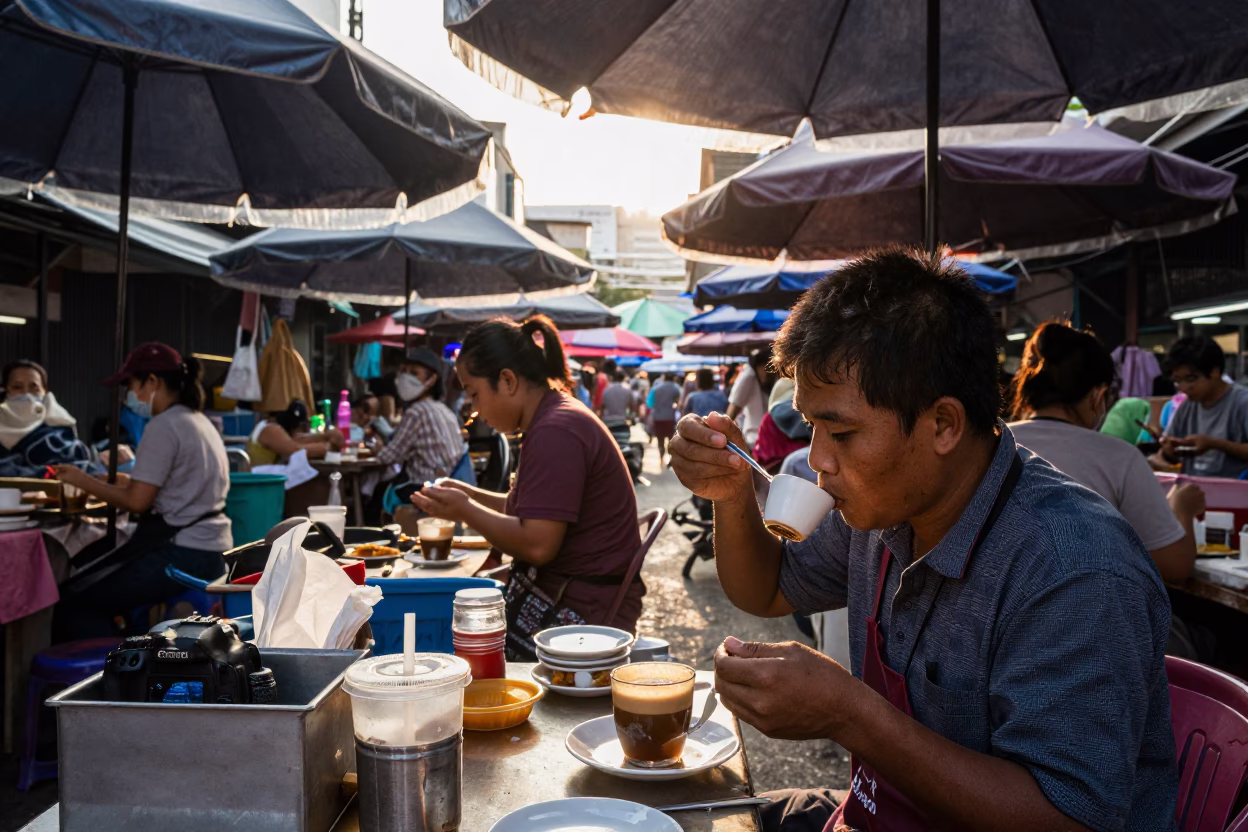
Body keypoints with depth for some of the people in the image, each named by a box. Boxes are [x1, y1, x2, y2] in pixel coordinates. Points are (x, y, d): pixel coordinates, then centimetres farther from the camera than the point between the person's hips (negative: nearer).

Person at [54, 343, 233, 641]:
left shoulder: (164, 426, -13)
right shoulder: (198, 420, 15)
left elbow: (137, 502, -15)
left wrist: (83, 481, -3)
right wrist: (131, 482, 15)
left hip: (183, 554, -10)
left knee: (72, 602, -4)